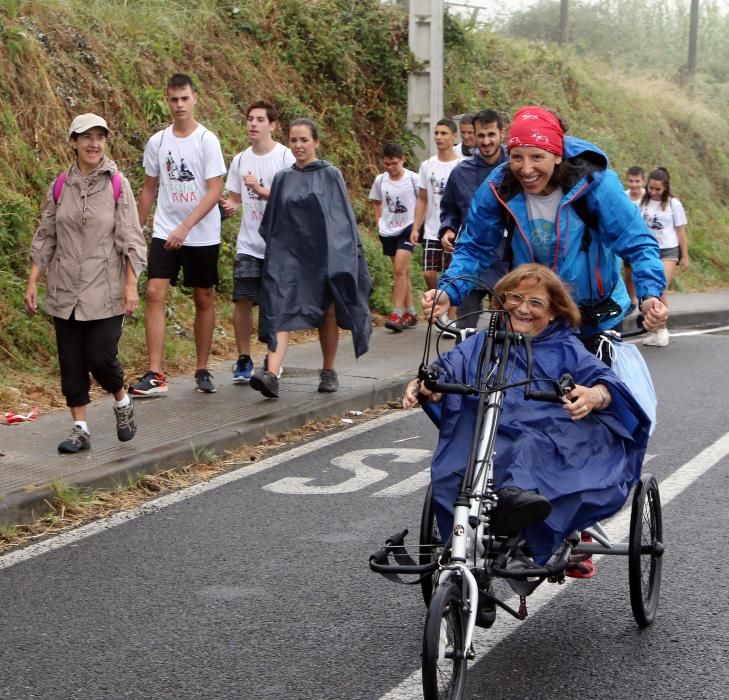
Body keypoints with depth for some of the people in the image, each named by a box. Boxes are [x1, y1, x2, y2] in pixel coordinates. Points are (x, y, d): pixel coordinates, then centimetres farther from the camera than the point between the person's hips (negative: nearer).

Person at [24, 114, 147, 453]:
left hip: (105, 291, -3)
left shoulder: (117, 185, -5)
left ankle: (122, 403, 24)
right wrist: (32, 282, 5)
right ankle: (80, 428, 16)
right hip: (65, 291, 3)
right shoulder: (60, 187, 3)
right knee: (71, 362, 5)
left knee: (101, 358, -6)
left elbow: (130, 239, -5)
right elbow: (45, 238, 9)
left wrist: (131, 285, -9)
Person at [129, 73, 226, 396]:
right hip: (164, 232, 2)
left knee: (204, 299, 8)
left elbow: (214, 191, -12)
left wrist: (185, 228, -19)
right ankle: (155, 374, -10)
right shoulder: (157, 142, 4)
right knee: (154, 293, -11)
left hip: (203, 235, -2)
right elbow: (149, 189, 14)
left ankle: (202, 370, 21)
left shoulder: (207, 140, -7)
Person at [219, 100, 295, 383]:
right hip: (248, 244, 3)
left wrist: (262, 190, -22)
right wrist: (229, 206, -6)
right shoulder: (240, 160, 9)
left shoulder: (286, 157, -6)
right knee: (242, 301, -3)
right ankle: (243, 359, 7)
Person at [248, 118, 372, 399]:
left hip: (324, 253, -1)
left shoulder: (330, 175, 1)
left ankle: (328, 371, 22)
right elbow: (271, 222, 14)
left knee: (327, 314, 7)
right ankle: (272, 374, -24)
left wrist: (346, 256, -5)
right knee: (281, 312, -13)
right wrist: (273, 253, 12)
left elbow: (344, 218, 1)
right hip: (289, 254, 2)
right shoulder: (282, 179, 9)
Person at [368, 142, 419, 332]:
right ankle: (410, 313, 20)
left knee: (399, 269, -16)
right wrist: (379, 223, 5)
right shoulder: (380, 180, 2)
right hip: (388, 231, 5)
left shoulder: (413, 179, -9)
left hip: (407, 229, -5)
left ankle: (397, 313, -14)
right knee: (402, 271, 12)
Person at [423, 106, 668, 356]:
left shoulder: (594, 184, -23)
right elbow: (475, 248, -6)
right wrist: (449, 291, -23)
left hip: (596, 321, -2)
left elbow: (637, 244, -21)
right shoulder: (498, 189, -17)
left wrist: (650, 294, -38)